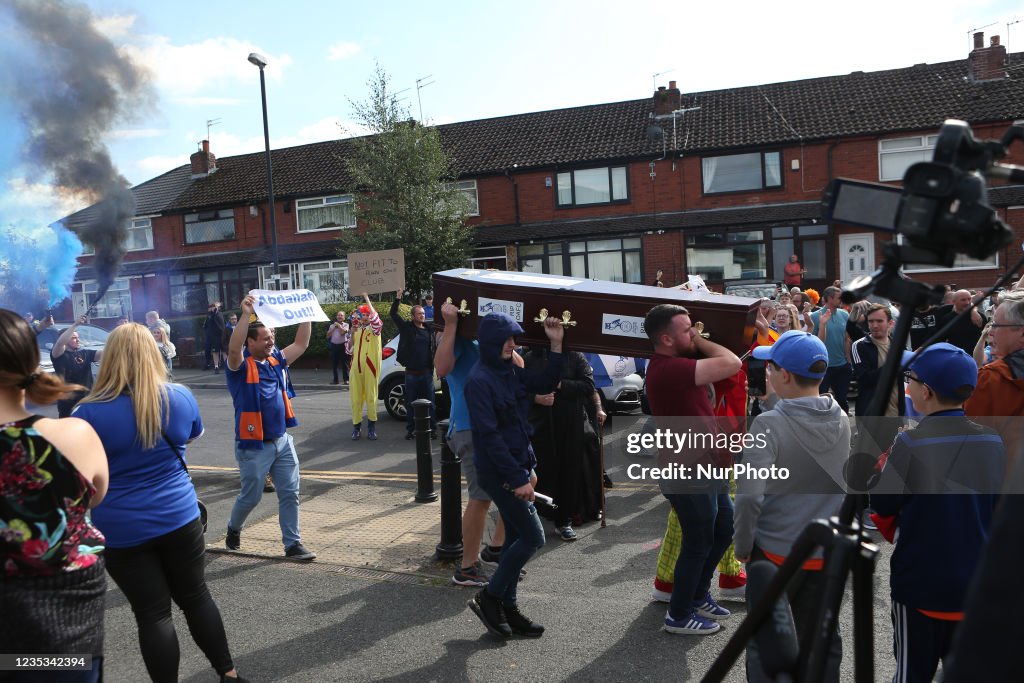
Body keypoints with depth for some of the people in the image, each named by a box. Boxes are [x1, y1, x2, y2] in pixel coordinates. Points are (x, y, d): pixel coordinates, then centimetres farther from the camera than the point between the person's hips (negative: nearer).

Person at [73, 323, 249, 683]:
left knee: (152, 613, 8)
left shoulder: (89, 413, -15)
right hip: (179, 517, 3)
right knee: (196, 596, 18)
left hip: (121, 530, -3)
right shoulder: (181, 396, -4)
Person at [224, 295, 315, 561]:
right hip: (254, 446, -5)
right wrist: (245, 315, -40)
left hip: (282, 441, 6)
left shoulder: (276, 360, 7)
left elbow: (301, 344, 10)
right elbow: (233, 349, -33)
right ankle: (233, 528, 38)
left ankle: (292, 544, 12)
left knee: (290, 494, 4)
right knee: (251, 496, 9)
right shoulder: (241, 366, -11)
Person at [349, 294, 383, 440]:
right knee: (355, 397, 5)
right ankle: (356, 427, 12)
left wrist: (367, 299, -25)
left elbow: (375, 319, -26)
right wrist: (352, 333, -1)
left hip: (370, 368, -5)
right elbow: (350, 348, 13)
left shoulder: (374, 329, -2)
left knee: (371, 397, 1)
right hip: (356, 368, 5)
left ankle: (372, 427, 10)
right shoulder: (357, 330, 13)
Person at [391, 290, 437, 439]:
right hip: (411, 373, -1)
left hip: (426, 373, 1)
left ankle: (432, 429, 11)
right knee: (410, 404, 7)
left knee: (430, 403, 4)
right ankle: (410, 430, 16)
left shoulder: (429, 330, 7)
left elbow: (432, 350, 11)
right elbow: (393, 314, -6)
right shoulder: (407, 327, 1)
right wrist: (398, 298, -12)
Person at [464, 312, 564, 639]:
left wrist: (556, 345, 1)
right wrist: (518, 478, -21)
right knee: (533, 537, -4)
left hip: (517, 465, 9)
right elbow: (489, 434, -21)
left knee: (516, 537, 13)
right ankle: (488, 597, 11)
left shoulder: (510, 370, 7)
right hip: (498, 471, -9)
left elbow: (544, 384, 12)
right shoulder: (479, 380, -18)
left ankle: (508, 607, 25)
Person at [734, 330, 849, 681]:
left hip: (775, 552, -5)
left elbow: (750, 497, -25)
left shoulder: (768, 424, -21)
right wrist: (774, 401, 10)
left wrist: (742, 546, -11)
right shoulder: (841, 419, -4)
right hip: (828, 552, 5)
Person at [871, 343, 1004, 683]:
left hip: (921, 579, -4)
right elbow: (997, 506, 9)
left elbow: (883, 505, -11)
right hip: (976, 581, 4)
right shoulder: (993, 441, -4)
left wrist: (884, 470, 4)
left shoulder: (911, 443, -21)